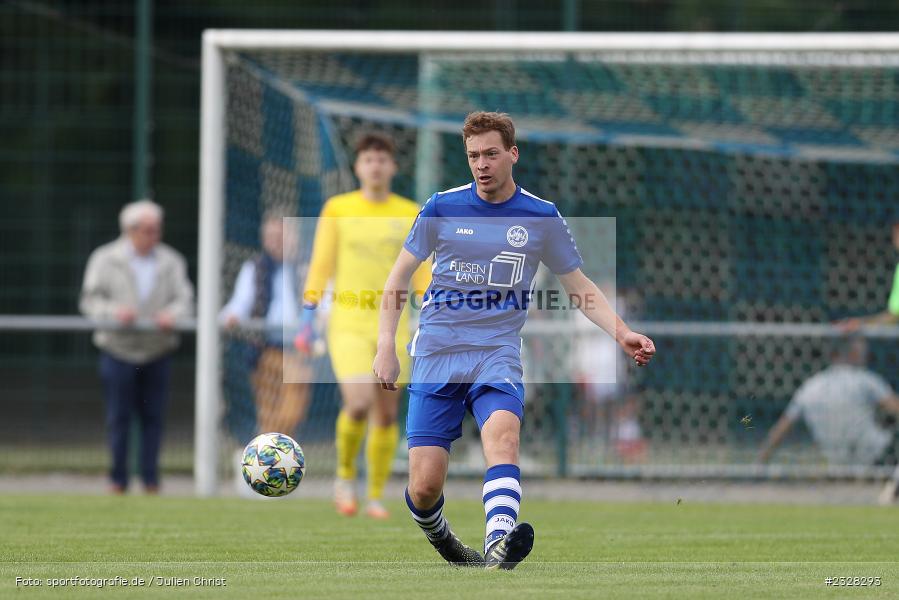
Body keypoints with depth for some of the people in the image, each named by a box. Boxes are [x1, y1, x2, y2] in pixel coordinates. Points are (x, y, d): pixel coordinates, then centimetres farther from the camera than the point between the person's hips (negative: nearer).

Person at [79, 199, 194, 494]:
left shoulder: (171, 261, 9)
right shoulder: (105, 259, 4)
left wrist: (172, 314, -18)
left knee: (153, 416, 1)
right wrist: (114, 311, -18)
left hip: (158, 350, 2)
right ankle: (118, 480, 6)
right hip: (119, 348, -2)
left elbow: (184, 299, 4)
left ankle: (150, 480, 7)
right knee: (118, 417, -1)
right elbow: (90, 300, 1)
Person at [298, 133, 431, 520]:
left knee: (386, 413, 3)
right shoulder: (337, 209, 3)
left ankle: (376, 497, 15)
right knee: (359, 403, -20)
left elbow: (422, 273, 8)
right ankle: (345, 476, 5)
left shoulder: (410, 214, 7)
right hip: (348, 323, -2)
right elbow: (320, 266, 3)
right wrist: (307, 322, -2)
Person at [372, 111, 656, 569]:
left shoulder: (542, 217, 5)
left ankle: (499, 548, -52)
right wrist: (386, 343, 2)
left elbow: (579, 286, 14)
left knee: (503, 433, -33)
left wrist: (621, 333, -1)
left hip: (497, 354, 0)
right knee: (424, 487, -8)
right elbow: (400, 274, 12)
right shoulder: (442, 208, 4)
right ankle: (442, 541, 25)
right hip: (436, 354, 0)